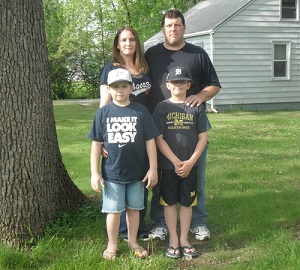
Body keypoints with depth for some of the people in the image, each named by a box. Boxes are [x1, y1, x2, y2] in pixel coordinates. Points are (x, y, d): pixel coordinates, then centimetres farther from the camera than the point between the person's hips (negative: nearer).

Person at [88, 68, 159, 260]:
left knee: (134, 208, 14)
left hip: (137, 172, 1)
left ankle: (133, 241, 31)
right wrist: (94, 173, -3)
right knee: (114, 210, 8)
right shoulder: (103, 113, -3)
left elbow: (150, 141, -1)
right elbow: (96, 144, -1)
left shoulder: (141, 111, -5)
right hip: (112, 173, 0)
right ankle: (112, 245, 25)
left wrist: (153, 169, -3)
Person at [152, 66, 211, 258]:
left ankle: (184, 239, 21)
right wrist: (176, 162, -12)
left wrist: (190, 162, -10)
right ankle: (173, 240, 18)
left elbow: (203, 137, 0)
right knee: (170, 202, 7)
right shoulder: (162, 108, -2)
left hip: (190, 166, 1)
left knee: (187, 203, 9)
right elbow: (159, 139, -6)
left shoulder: (196, 108, 1)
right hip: (168, 165, -1)